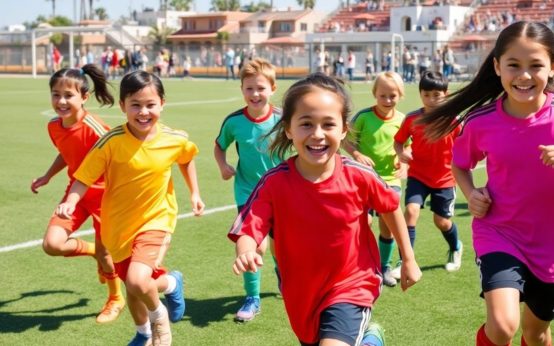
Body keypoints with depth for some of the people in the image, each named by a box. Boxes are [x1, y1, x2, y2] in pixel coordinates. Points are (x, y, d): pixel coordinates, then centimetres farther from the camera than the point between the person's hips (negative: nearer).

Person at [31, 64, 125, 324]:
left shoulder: (92, 127, -26)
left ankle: (116, 300, 35)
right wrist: (47, 177, 14)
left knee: (104, 252, 6)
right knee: (52, 244, -11)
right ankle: (93, 251, 21)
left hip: (103, 194, -5)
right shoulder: (54, 127, -4)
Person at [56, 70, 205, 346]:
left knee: (137, 281, -25)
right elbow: (85, 176, -16)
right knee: (133, 288, 17)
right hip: (119, 225, 1)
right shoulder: (112, 141, -18)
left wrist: (194, 193, 14)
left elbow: (187, 159, 12)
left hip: (156, 220, -1)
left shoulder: (175, 140, -12)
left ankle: (159, 316, 11)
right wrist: (70, 202, -32)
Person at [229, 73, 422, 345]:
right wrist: (246, 254, -45)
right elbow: (247, 231, -22)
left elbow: (391, 209, 2)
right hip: (301, 294, 3)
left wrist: (409, 260, 11)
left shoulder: (359, 177, -17)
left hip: (351, 288, -3)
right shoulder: (273, 183, -19)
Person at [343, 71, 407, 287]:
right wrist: (357, 155, -21)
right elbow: (345, 140, -3)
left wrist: (404, 163, -10)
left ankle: (385, 268, 22)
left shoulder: (402, 120, -1)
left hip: (390, 179, 2)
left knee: (388, 224, 3)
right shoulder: (363, 116, -10)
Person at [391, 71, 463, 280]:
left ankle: (456, 248, 45)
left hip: (444, 178, 0)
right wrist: (401, 153, -19)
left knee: (442, 221, 11)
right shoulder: (412, 119, -9)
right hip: (418, 176, 0)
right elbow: (398, 141, 2)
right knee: (411, 211, -18)